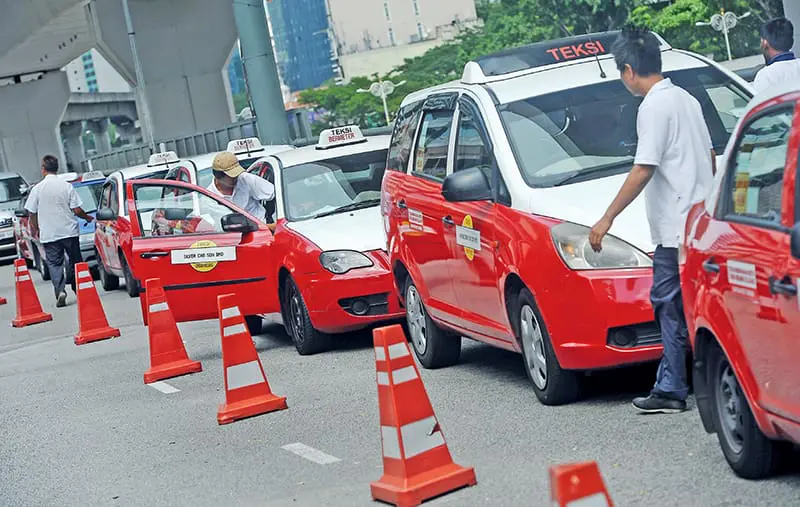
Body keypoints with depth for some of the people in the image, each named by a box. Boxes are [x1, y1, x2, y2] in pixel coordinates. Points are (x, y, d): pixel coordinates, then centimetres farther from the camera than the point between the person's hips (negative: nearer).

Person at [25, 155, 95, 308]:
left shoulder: (37, 189, -4)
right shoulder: (67, 186, -4)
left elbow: (32, 212, 2)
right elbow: (77, 210, -5)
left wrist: (35, 229, 18)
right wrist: (88, 217, 14)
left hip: (49, 234, -1)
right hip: (69, 231, 1)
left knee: (54, 263, 3)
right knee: (75, 261, 15)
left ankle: (60, 291, -14)